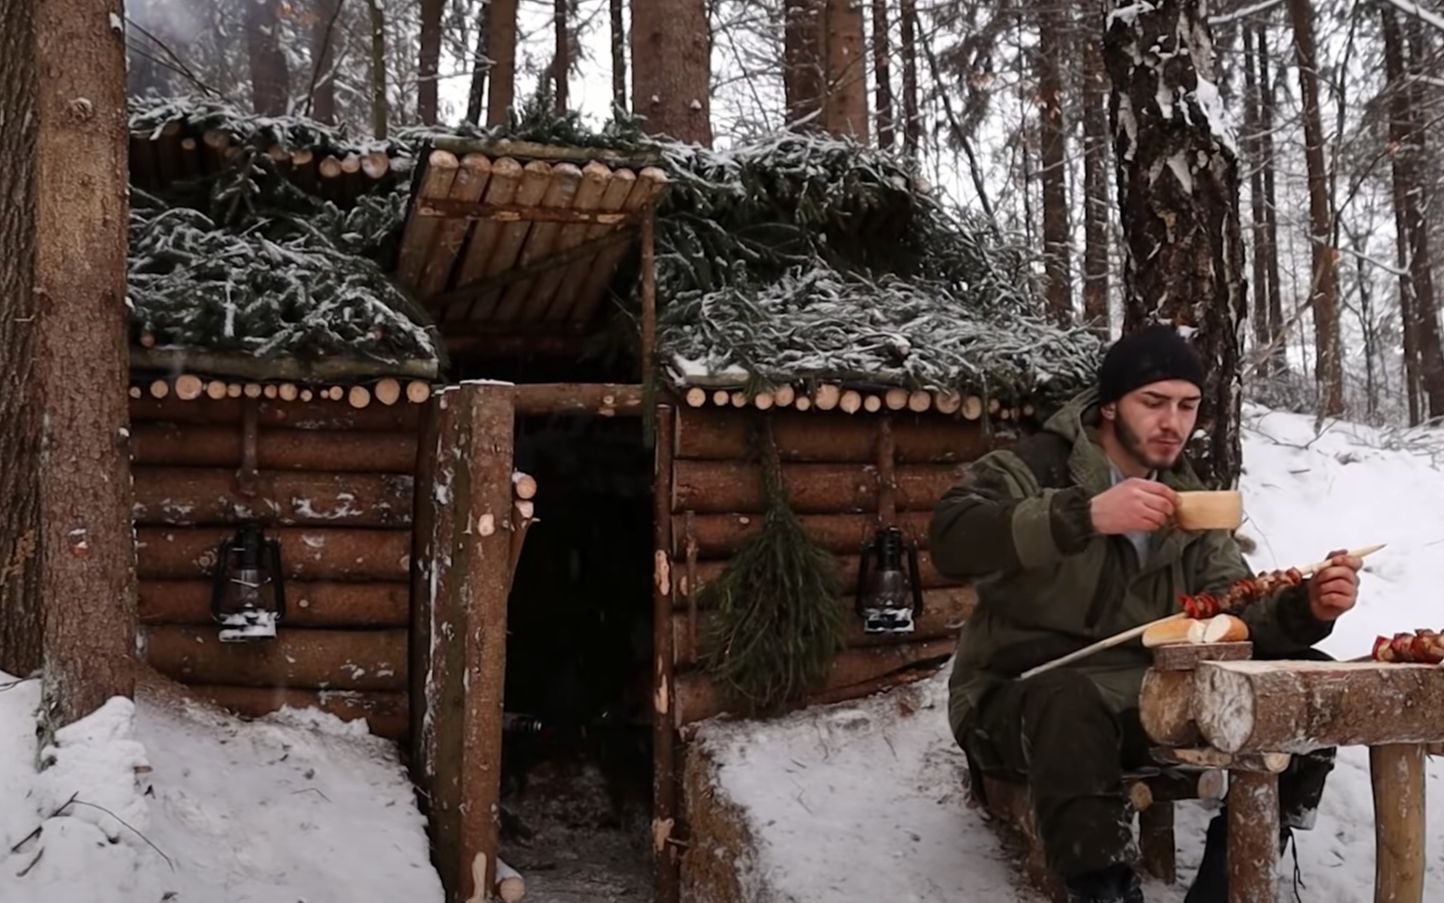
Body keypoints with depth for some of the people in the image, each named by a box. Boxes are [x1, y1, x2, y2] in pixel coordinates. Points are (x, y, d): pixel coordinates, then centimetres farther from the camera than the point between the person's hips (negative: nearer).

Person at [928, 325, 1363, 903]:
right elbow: (950, 538, -25)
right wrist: (1086, 515, -36)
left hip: (1149, 701, 6)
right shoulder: (1034, 469, -5)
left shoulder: (1190, 502, 13)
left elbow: (1237, 617, 5)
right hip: (1026, 698, -6)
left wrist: (1305, 609, -18)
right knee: (1069, 702, -40)